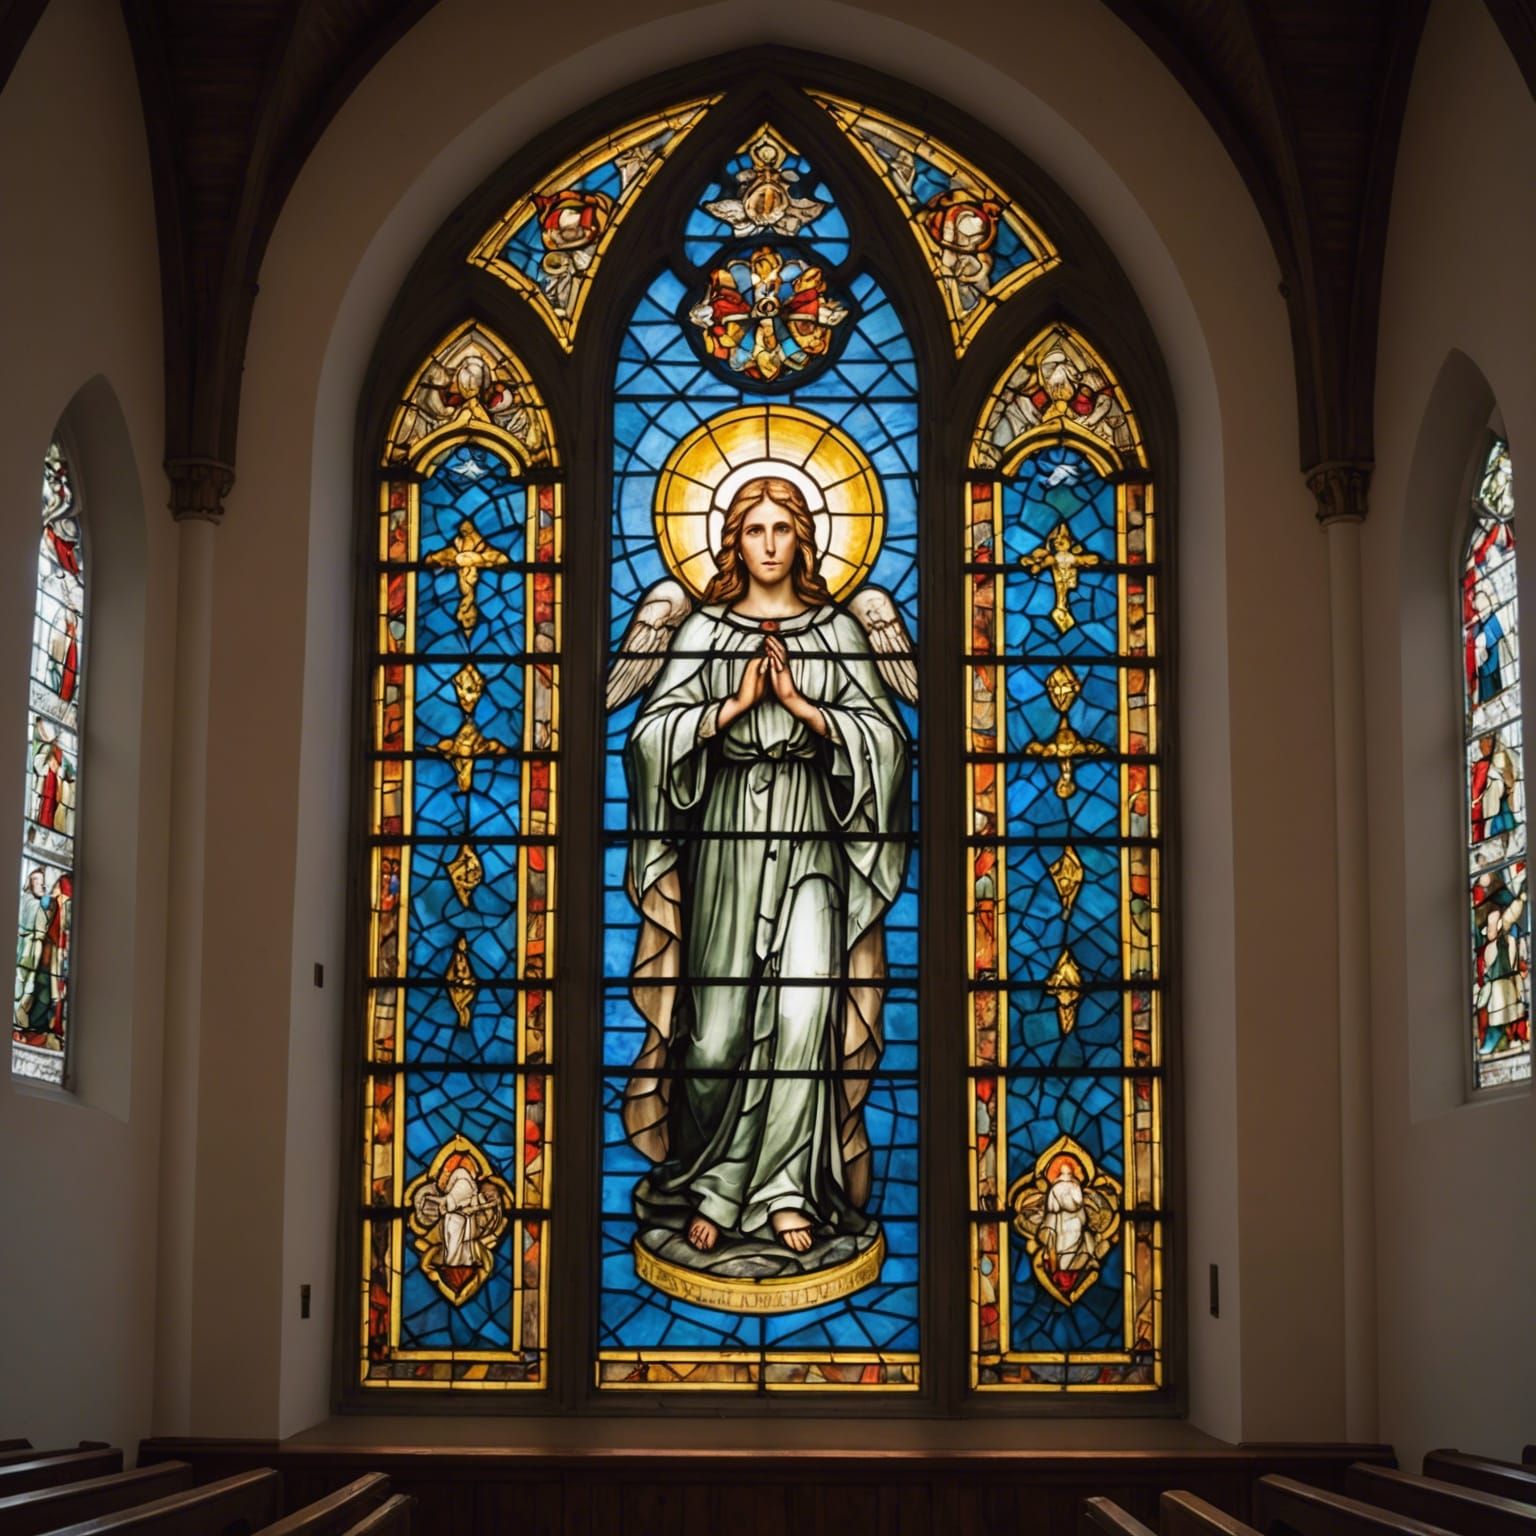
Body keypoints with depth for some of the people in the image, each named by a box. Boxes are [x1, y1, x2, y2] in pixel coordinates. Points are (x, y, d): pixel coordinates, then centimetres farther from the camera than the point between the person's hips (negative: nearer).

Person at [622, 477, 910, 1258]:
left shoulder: (836, 629, 9)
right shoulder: (704, 629, 7)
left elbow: (887, 737, 2)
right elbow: (650, 734, -1)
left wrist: (802, 704, -9)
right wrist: (735, 703, -11)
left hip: (811, 830, 0)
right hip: (727, 827, 0)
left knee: (805, 1008, -11)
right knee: (721, 1017, -1)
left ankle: (787, 1189, -2)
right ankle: (709, 1185, 13)